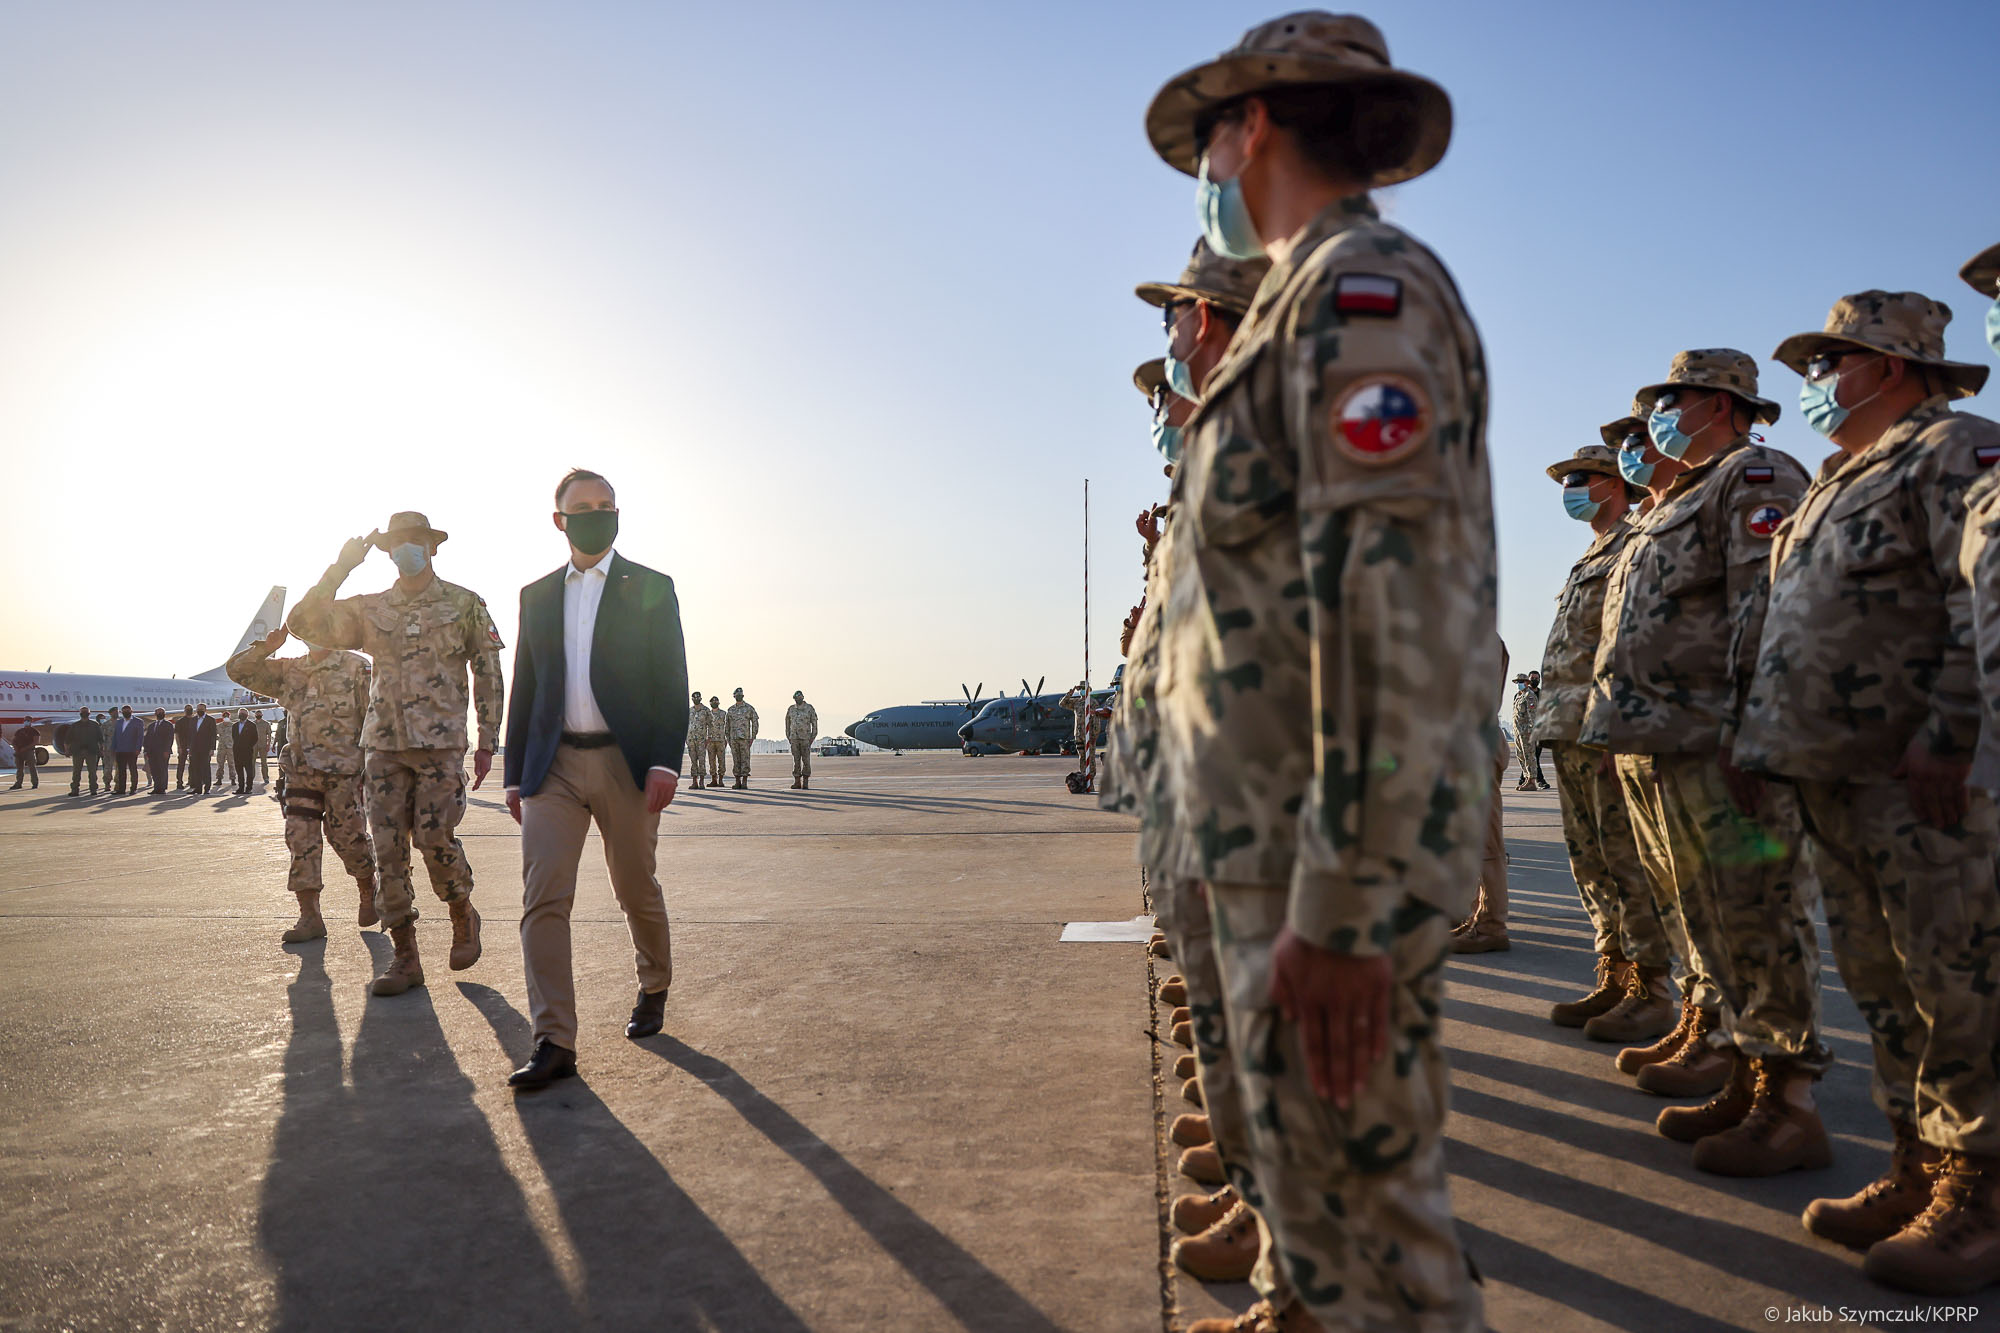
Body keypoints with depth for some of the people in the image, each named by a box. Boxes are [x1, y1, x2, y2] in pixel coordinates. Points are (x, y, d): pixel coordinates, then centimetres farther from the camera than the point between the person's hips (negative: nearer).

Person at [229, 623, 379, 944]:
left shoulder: (356, 668, -1)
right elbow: (238, 670, 15)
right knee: (300, 839, 0)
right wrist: (266, 647, -1)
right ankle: (310, 917, 4)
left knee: (347, 836, 0)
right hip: (301, 770, 5)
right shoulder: (289, 670, 14)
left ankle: (369, 893, 26)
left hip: (343, 770, -5)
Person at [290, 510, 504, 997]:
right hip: (384, 742, 4)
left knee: (435, 837, -12)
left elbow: (489, 675, 5)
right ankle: (405, 956, 8)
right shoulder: (369, 609, 13)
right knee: (387, 848, 0)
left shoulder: (465, 604, 5)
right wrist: (341, 568, -2)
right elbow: (306, 624, 4)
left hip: (440, 741, -3)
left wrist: (487, 741, 0)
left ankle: (463, 916, 16)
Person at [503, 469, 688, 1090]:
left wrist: (665, 762, -13)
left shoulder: (650, 589, 4)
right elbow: (525, 688, 16)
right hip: (553, 765, 3)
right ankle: (554, 1043, -6)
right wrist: (515, 773, 11)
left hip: (624, 761, -2)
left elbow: (672, 683, -2)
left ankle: (654, 991, 36)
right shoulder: (537, 596, 13)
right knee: (542, 897, -9)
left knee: (637, 891, 10)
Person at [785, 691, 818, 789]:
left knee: (806, 760, -3)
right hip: (794, 738, 3)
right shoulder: (791, 709, 5)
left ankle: (805, 782, 2)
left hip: (805, 738, -3)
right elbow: (788, 723, 12)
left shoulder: (810, 708, -4)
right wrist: (788, 737, 5)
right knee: (796, 760, 3)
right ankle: (797, 782, 7)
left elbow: (814, 723, -2)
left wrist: (813, 737, -8)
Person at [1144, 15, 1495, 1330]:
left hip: (1334, 852, -10)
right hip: (1288, 833, 10)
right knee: (1322, 1185, 21)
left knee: (1362, 1217, 0)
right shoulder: (1319, 301, 21)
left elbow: (1387, 603, -22)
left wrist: (1341, 905, -24)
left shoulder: (1360, 285, -11)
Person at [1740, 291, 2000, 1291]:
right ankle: (1917, 1174, 24)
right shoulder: (1839, 479, 22)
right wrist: (1775, 745, 18)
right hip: (1832, 774, 9)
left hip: (1919, 777, -9)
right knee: (1882, 986, 13)